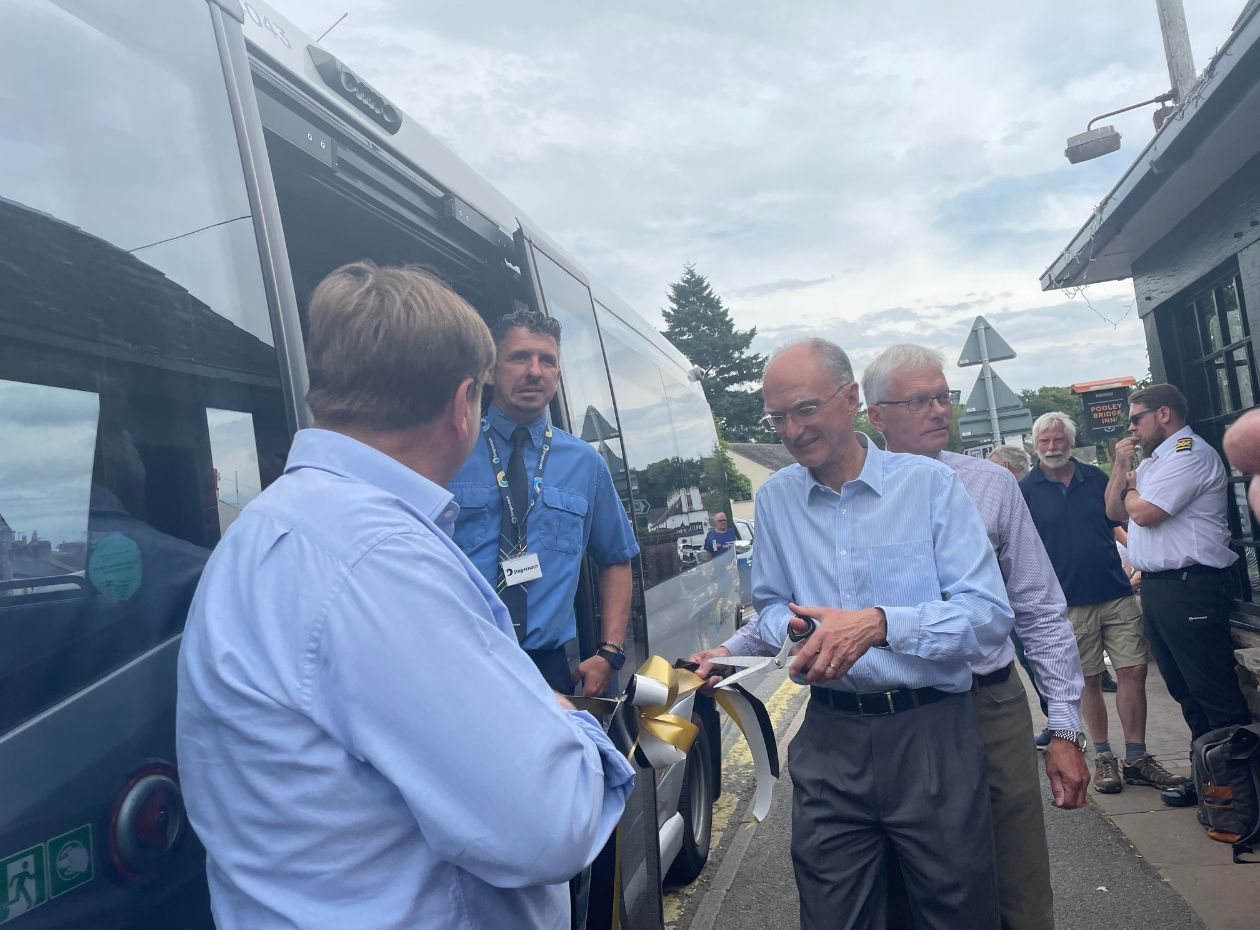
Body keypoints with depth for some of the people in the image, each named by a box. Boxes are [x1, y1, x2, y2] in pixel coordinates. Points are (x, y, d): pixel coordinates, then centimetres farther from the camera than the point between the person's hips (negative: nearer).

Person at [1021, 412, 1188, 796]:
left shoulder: (1096, 477, 7)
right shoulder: (1025, 489, -3)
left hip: (1117, 594, 3)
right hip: (1069, 602, -3)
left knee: (1133, 671, 1)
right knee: (1089, 682, 7)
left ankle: (1136, 759, 13)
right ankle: (1103, 758, 21)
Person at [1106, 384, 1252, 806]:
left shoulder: (1190, 453, -12)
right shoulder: (1152, 460, 19)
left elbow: (1143, 512, -21)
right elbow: (1114, 511, 17)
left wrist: (1130, 489, 1)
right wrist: (1121, 466, 6)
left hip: (1192, 585, -10)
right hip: (1157, 587, 10)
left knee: (1215, 691, -3)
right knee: (1185, 690, 15)